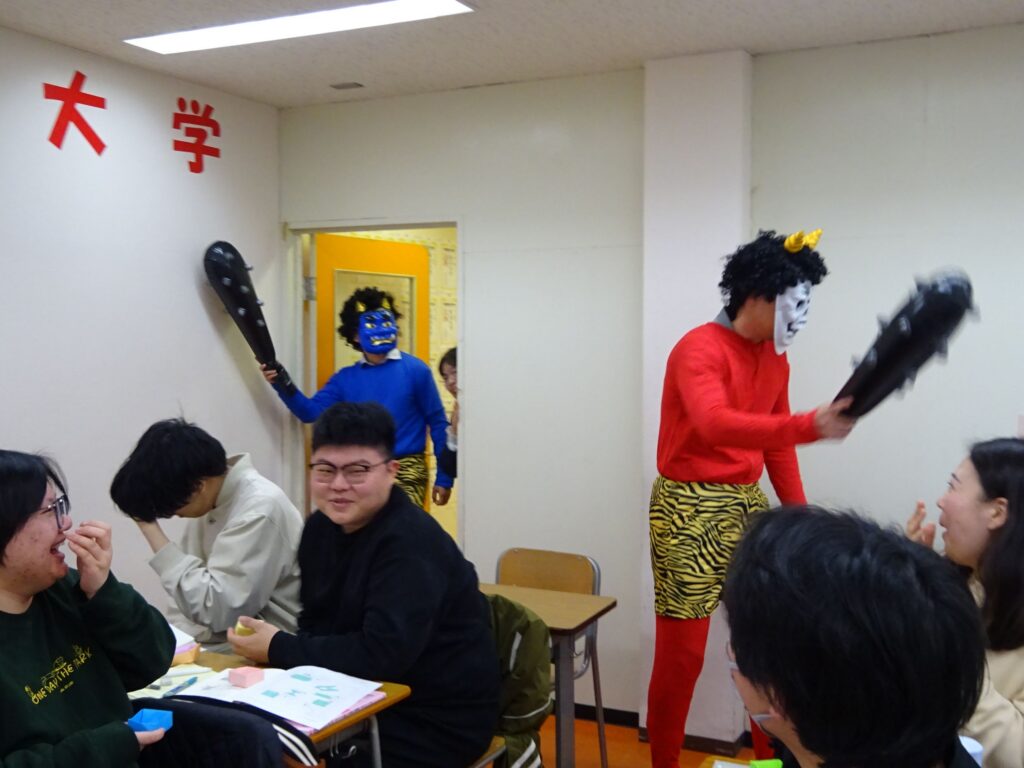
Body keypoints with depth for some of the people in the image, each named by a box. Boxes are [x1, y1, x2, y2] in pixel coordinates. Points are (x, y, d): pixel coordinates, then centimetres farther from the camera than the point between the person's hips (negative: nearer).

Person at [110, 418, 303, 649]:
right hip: (217, 644, 7)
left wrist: (152, 530, -20)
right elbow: (192, 586, 8)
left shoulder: (260, 509, -21)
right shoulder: (206, 499, 3)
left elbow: (215, 610, -23)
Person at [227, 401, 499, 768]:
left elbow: (382, 655, -30)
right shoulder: (321, 526, 3)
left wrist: (278, 649, -21)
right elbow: (317, 622, 6)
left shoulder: (411, 543, -24)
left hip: (437, 720, -7)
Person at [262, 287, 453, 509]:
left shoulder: (414, 370, -5)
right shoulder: (346, 378, 7)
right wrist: (283, 385, -17)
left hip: (405, 471, -4)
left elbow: (438, 424, -3)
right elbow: (311, 411, 0)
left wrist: (444, 477, -5)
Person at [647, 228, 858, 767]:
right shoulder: (700, 349, -17)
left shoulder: (775, 358, 9)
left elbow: (774, 442, 15)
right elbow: (715, 424, -35)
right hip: (690, 507, -7)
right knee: (681, 651, -1)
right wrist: (810, 426, -46)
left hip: (747, 503, 8)